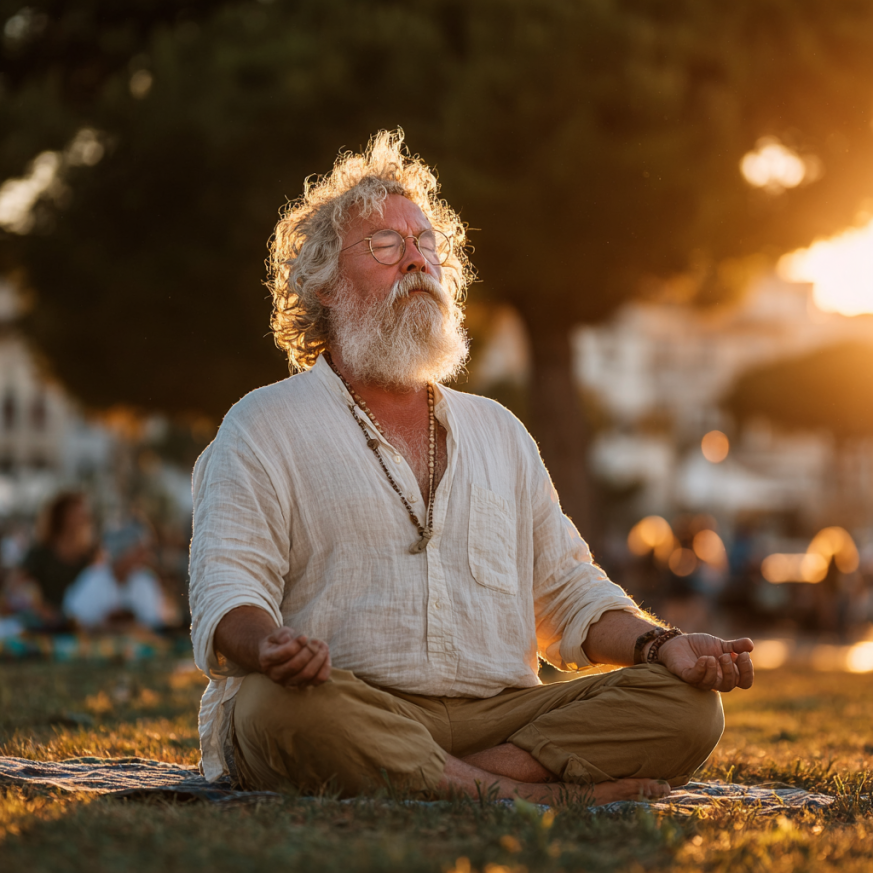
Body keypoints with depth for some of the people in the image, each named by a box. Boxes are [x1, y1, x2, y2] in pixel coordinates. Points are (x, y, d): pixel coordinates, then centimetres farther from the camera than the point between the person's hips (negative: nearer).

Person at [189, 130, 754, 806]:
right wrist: (271, 644, -30)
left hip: (498, 713, 4)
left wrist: (662, 645, 5)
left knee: (687, 705, -16)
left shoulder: (499, 432, 24)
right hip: (349, 719, -4)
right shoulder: (265, 427, 8)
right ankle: (531, 796, -30)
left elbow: (567, 592, 25)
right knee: (281, 701, -39)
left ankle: (477, 778, -30)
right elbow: (227, 587, -5)